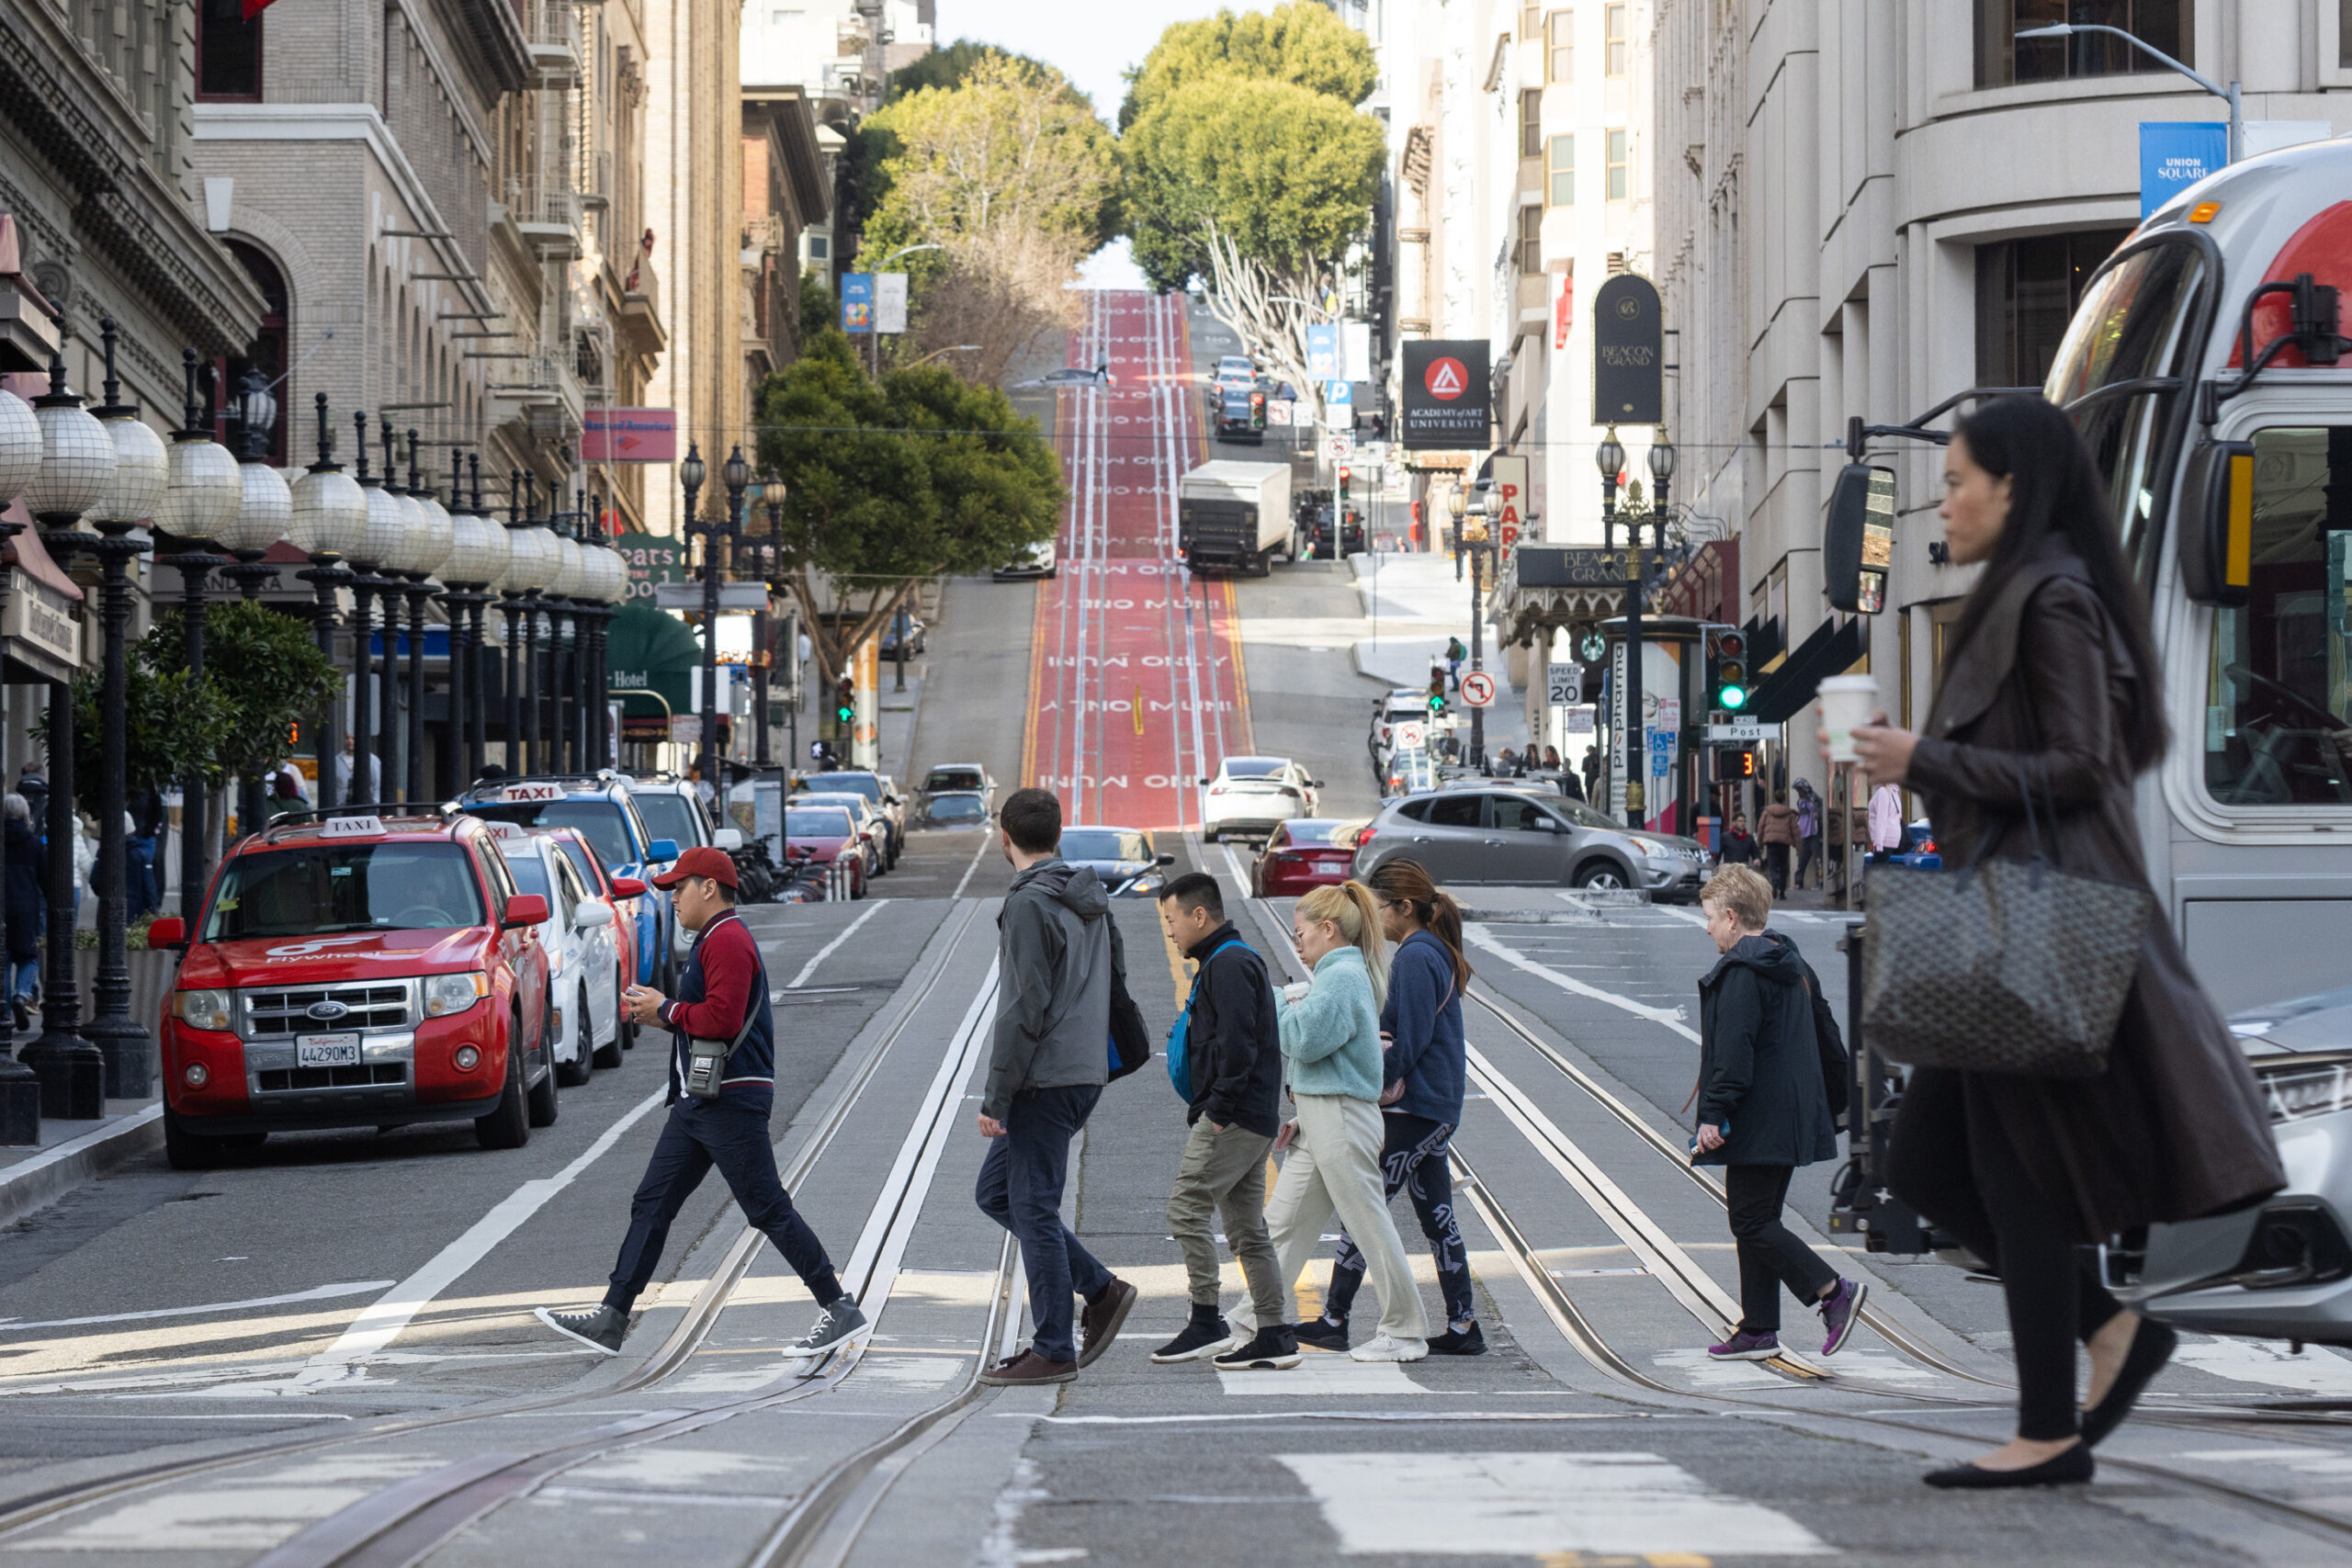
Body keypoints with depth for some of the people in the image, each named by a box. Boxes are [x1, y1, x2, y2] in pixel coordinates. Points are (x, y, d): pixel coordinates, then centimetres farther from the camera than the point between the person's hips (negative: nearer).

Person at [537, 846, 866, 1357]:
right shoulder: (712, 940, 22)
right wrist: (663, 1012, 12)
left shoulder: (729, 940, -13)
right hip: (698, 1103, 11)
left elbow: (723, 1018, -24)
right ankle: (611, 1320, 6)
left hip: (731, 1102, -11)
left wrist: (666, 1010, -11)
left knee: (769, 1210, -7)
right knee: (651, 1205, 7)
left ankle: (839, 1308, -1)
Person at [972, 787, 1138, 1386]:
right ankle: (1101, 1289, 14)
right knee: (995, 1192, 17)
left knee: (1035, 1209, -2)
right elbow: (1115, 978, 19)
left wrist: (995, 1098, -17)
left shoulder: (1030, 905, -16)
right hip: (1086, 1072, 9)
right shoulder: (1091, 898, 13)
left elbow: (1025, 1010, -20)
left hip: (1045, 1081, -9)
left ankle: (1053, 1352, 2)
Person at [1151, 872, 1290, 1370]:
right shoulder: (1235, 960, 21)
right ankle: (1275, 1335, 8)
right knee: (1246, 1226, 10)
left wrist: (1218, 1110, -19)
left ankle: (1207, 1323, -8)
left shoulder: (1228, 965, -13)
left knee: (1186, 1208, -9)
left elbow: (1236, 1045, -22)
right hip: (1256, 1119, 11)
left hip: (1232, 1118, -11)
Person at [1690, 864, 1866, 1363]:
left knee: (1752, 1223, -7)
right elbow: (1823, 1038, 23)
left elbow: (1732, 1050, -21)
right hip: (1790, 1117, 10)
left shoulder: (1741, 972, -15)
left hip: (1757, 1122, -10)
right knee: (1759, 1220, 13)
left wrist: (1713, 1114, -20)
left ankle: (1832, 1291, -15)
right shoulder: (1791, 965, 16)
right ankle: (1758, 1330, 15)